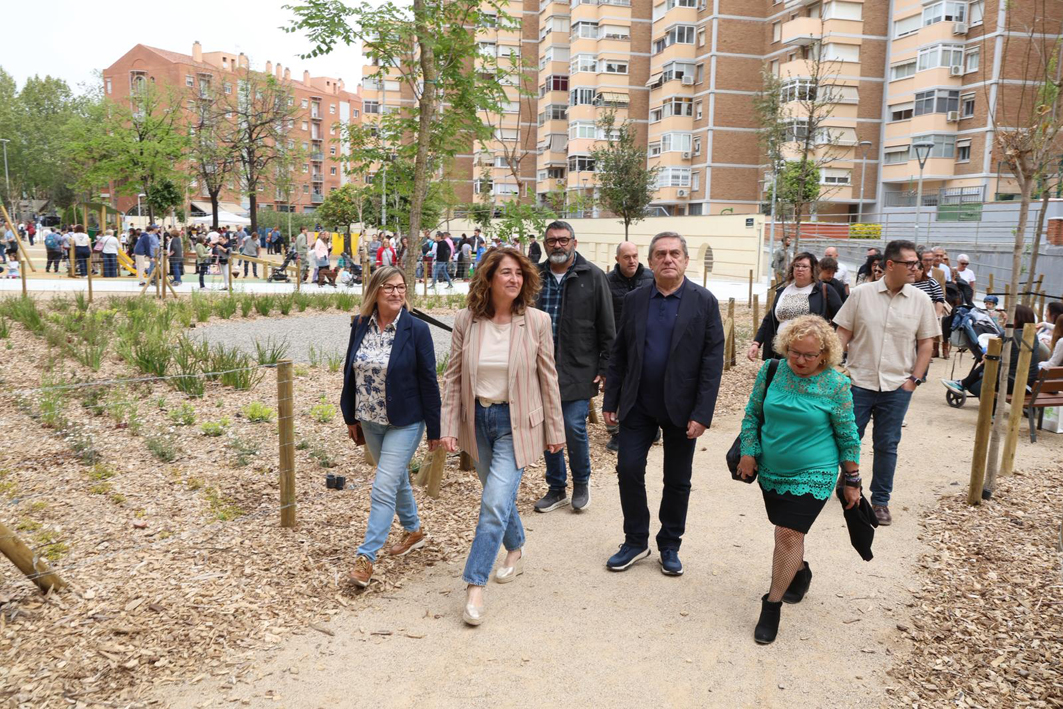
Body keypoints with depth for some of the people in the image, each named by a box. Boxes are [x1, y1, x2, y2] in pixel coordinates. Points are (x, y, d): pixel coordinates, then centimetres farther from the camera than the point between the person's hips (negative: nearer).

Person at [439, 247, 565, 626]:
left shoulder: (536, 322, -9)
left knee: (495, 502, -11)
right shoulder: (466, 321, -5)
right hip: (478, 419, 3)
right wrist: (448, 427, -4)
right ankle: (515, 551, 45)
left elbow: (548, 378, -2)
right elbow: (453, 377, 1)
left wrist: (555, 430, 1)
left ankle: (475, 585, -1)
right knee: (499, 495, 19)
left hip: (517, 422, -3)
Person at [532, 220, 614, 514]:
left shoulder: (593, 276, -3)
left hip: (578, 369, -4)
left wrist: (604, 367, -6)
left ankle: (581, 482, 19)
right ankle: (557, 488, 26)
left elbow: (607, 327, -2)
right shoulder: (535, 276, 7)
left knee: (574, 427, -7)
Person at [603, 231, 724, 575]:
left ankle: (670, 546, 28)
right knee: (628, 470, 2)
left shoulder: (704, 302, -6)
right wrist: (611, 401, 3)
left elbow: (713, 360, -9)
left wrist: (702, 414, -14)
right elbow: (619, 353, 6)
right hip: (638, 405, 2)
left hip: (681, 408, -2)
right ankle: (636, 542, 21)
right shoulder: (634, 299, 3)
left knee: (677, 482, 10)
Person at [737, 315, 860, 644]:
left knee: (789, 534, -10)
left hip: (811, 477, -4)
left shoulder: (836, 385, -12)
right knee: (785, 531, 18)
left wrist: (852, 481, 1)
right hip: (771, 472, 4)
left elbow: (847, 437, -3)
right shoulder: (771, 371, -4)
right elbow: (752, 414, 7)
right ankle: (800, 572, 48)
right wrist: (748, 452, 0)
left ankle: (772, 606, 5)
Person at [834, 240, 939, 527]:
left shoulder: (920, 300, 0)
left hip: (897, 386, 1)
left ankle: (880, 501, 22)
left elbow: (926, 343, 5)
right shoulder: (861, 293, -3)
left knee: (887, 446, 9)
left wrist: (915, 378, -2)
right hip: (859, 382, -1)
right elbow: (843, 333, 1)